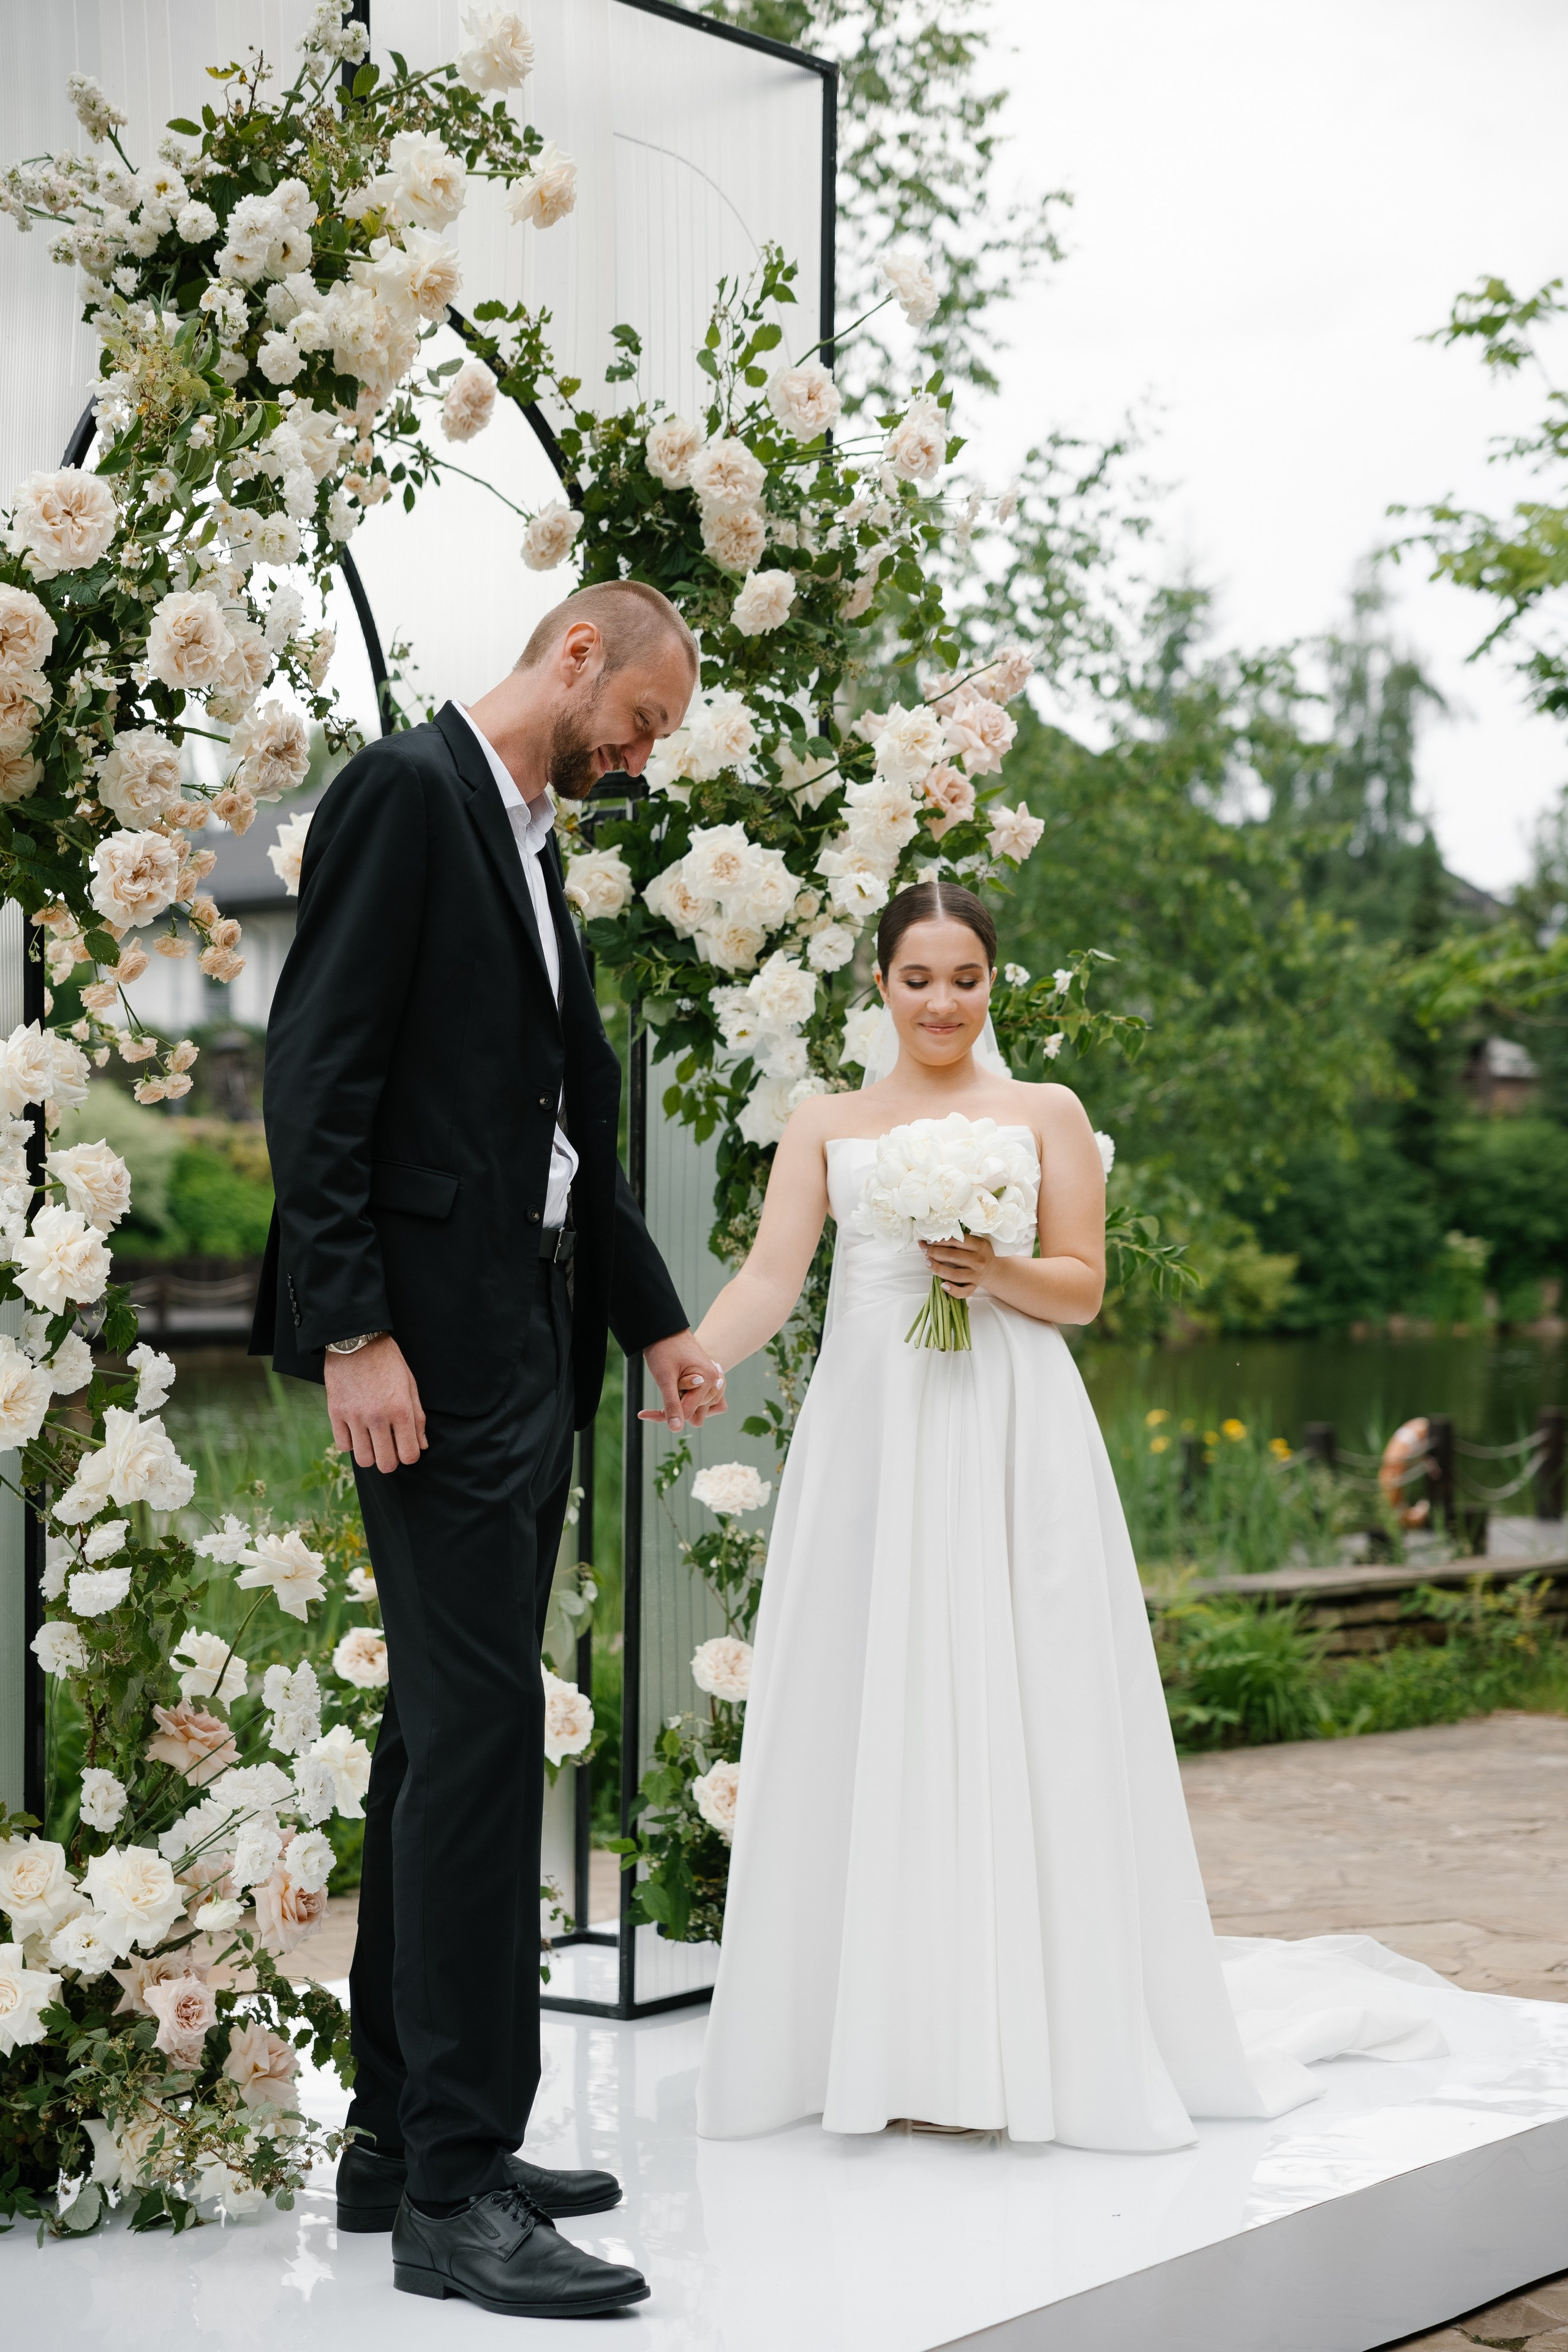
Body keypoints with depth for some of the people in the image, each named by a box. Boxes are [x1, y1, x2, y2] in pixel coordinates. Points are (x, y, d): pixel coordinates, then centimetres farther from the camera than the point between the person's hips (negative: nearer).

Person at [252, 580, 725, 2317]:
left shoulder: (530, 848, 21)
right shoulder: (408, 792, -7)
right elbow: (316, 1079, -15)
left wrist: (657, 1322, 21)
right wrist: (354, 1333, -21)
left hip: (529, 1350, 10)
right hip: (434, 1348, -10)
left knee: (449, 1734, 11)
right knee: (482, 1730, -11)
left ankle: (403, 2142, 19)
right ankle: (454, 2190, -6)